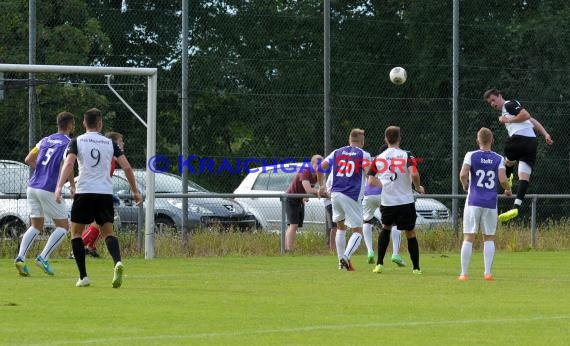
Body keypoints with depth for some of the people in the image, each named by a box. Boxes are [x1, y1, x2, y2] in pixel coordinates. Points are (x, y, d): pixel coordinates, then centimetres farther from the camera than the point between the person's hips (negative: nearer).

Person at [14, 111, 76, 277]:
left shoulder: (45, 140, 16)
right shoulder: (69, 143, -3)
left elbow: (28, 160, 17)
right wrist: (73, 185, 1)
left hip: (33, 187, 6)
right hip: (49, 189, -6)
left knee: (36, 226, 15)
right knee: (63, 226, 6)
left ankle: (20, 257, -5)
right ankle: (43, 258, -9)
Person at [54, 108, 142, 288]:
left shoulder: (77, 142, 2)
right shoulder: (110, 143, 9)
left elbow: (68, 164, -14)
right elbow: (127, 167, 5)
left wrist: (59, 187, -22)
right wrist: (135, 191, 14)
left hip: (84, 192, -2)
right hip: (106, 193, 2)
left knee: (76, 233, 12)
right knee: (108, 232, 8)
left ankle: (83, 276, 3)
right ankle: (117, 262, -24)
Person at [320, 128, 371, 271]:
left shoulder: (337, 152, 13)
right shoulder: (363, 155, 1)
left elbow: (322, 166, 6)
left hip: (335, 194, 5)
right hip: (352, 196, -5)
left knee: (340, 228, 21)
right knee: (357, 231, 0)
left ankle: (341, 261, 17)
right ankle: (346, 257, -22)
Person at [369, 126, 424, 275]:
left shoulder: (378, 158, 4)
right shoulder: (406, 155, -6)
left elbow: (371, 181, 3)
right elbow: (414, 174, -20)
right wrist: (418, 187, -1)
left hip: (387, 202, 3)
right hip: (406, 201, -3)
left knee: (386, 228, 25)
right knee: (410, 234, 10)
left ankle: (379, 264, 15)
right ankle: (416, 268, 12)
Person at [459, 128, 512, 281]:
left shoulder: (471, 156, -1)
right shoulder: (499, 159, 2)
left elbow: (463, 174, -13)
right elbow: (502, 179, -8)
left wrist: (465, 185, 7)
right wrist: (508, 190, 12)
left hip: (473, 202, -1)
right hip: (491, 203, 1)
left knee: (468, 238, 1)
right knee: (489, 238, 9)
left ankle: (464, 273, -1)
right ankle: (488, 272, 1)